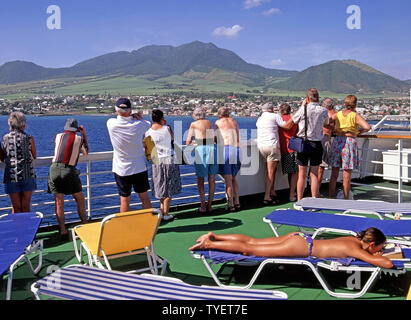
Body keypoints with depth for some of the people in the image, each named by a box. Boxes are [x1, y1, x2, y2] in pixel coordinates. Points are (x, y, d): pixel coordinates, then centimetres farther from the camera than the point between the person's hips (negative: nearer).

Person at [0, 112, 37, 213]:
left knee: (16, 208, 10)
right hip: (27, 175, -1)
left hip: (11, 176, 1)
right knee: (26, 207, 8)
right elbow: (34, 156, 9)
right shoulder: (29, 138, -3)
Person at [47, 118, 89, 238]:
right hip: (69, 170, -2)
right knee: (80, 199, 15)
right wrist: (84, 135, 28)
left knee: (59, 202, 4)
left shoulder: (58, 136, 10)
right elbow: (86, 152, 24)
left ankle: (63, 230, 0)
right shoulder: (79, 139, 5)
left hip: (54, 169, 2)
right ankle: (85, 225, 22)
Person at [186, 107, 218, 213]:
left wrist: (191, 142, 32)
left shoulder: (193, 124, 8)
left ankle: (203, 206, 7)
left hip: (201, 150, -3)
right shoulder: (210, 123, 16)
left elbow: (188, 142, 9)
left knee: (200, 180, 8)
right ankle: (209, 205, 17)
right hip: (213, 148, 3)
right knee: (212, 179, 11)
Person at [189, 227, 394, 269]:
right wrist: (377, 257, 0)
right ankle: (209, 244, -1)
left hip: (300, 238, 8)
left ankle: (214, 237, 16)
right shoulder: (357, 250, -13)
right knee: (249, 249, -4)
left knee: (252, 242, 12)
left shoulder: (355, 239, 10)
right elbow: (387, 264, -21)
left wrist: (375, 254, 18)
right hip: (302, 247, -8)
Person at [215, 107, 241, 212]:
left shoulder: (218, 122, 7)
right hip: (236, 150, 5)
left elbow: (216, 139, 7)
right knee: (233, 178, 17)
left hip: (224, 149, -5)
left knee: (228, 180, -2)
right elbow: (237, 138, 16)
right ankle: (237, 202, 15)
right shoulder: (234, 122, 18)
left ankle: (231, 205, -1)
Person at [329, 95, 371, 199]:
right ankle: (346, 199, 10)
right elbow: (367, 127, -16)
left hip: (337, 142, 4)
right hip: (349, 142, -4)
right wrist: (359, 132, 1)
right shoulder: (356, 116, -5)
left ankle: (331, 198, 17)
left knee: (334, 174, 11)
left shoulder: (338, 114, 6)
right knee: (346, 176, 3)